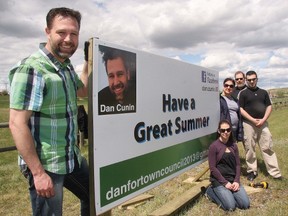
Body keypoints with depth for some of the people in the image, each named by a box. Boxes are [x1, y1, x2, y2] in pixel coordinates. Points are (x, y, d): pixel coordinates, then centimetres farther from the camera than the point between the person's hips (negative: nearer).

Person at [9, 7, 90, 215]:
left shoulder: (66, 66, 6)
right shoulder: (32, 69, -20)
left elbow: (83, 90, 25)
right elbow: (17, 124, -22)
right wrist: (38, 172, -22)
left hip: (72, 158, 9)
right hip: (46, 165, -8)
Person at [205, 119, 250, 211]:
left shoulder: (233, 145, 7)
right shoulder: (214, 146, -11)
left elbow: (237, 164, 7)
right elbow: (212, 168, -12)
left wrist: (236, 181, -6)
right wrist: (225, 182, -15)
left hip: (233, 180, 6)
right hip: (219, 180, -5)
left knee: (245, 204, -6)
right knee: (230, 206, -16)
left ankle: (226, 194, 16)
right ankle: (211, 191, 7)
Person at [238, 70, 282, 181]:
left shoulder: (263, 92, 12)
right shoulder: (243, 93, 1)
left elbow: (269, 106, 9)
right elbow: (241, 109, -5)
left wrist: (263, 119, -6)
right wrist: (253, 120, -13)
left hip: (263, 123, 3)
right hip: (249, 124, -3)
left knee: (267, 147, 4)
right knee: (250, 148, 2)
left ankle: (275, 172, 10)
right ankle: (252, 171, 14)